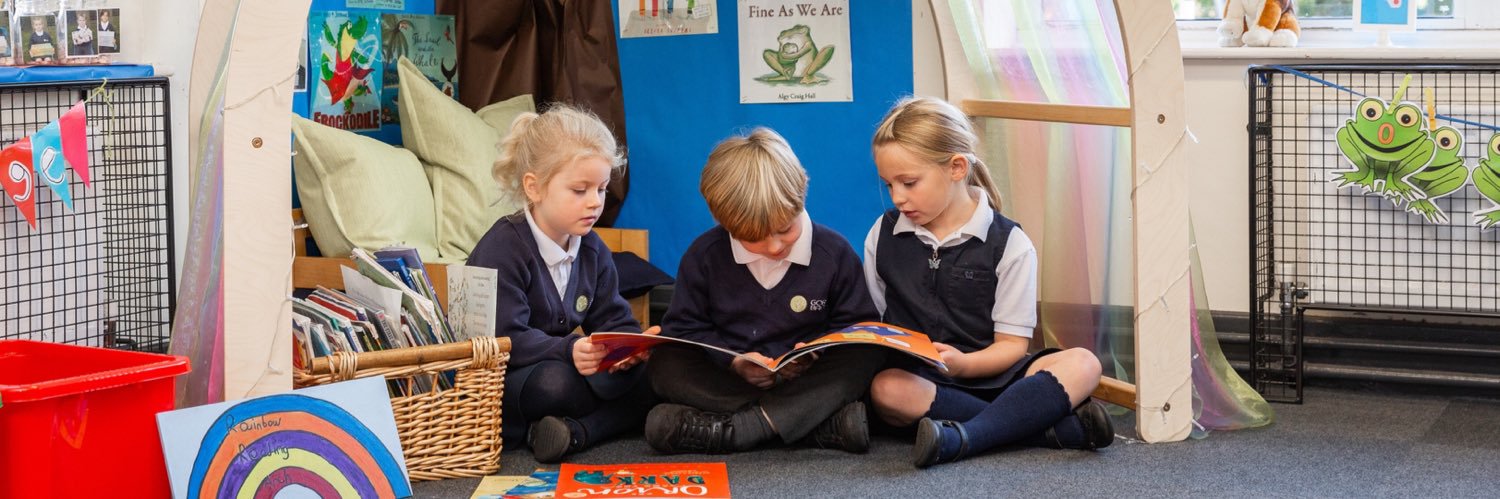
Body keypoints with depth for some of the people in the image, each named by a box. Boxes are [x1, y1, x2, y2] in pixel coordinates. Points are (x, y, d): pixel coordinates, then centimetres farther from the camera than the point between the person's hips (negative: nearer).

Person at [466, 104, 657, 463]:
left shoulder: (591, 249, 8)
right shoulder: (502, 250, -17)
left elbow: (612, 320, 6)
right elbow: (506, 339, -25)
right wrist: (568, 352, -42)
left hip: (555, 364, 8)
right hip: (496, 382, -8)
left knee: (649, 377, -11)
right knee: (557, 382, -40)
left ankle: (574, 431, -24)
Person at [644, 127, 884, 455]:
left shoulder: (835, 252, -5)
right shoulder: (704, 255, -4)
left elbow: (857, 327, 1)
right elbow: (685, 327, 1)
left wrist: (817, 354, -19)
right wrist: (733, 361, -17)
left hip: (808, 377, 0)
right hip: (729, 379, 1)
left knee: (868, 355, -27)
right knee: (664, 363, -26)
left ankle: (731, 428, -34)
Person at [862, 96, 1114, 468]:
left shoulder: (1009, 245, 0)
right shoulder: (884, 235, 10)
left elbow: (1012, 344, -3)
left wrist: (964, 364, -23)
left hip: (986, 375, 0)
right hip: (916, 379, 0)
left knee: (1081, 364, -26)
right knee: (885, 390, -37)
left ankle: (962, 438, -45)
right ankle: (1053, 427, -35)